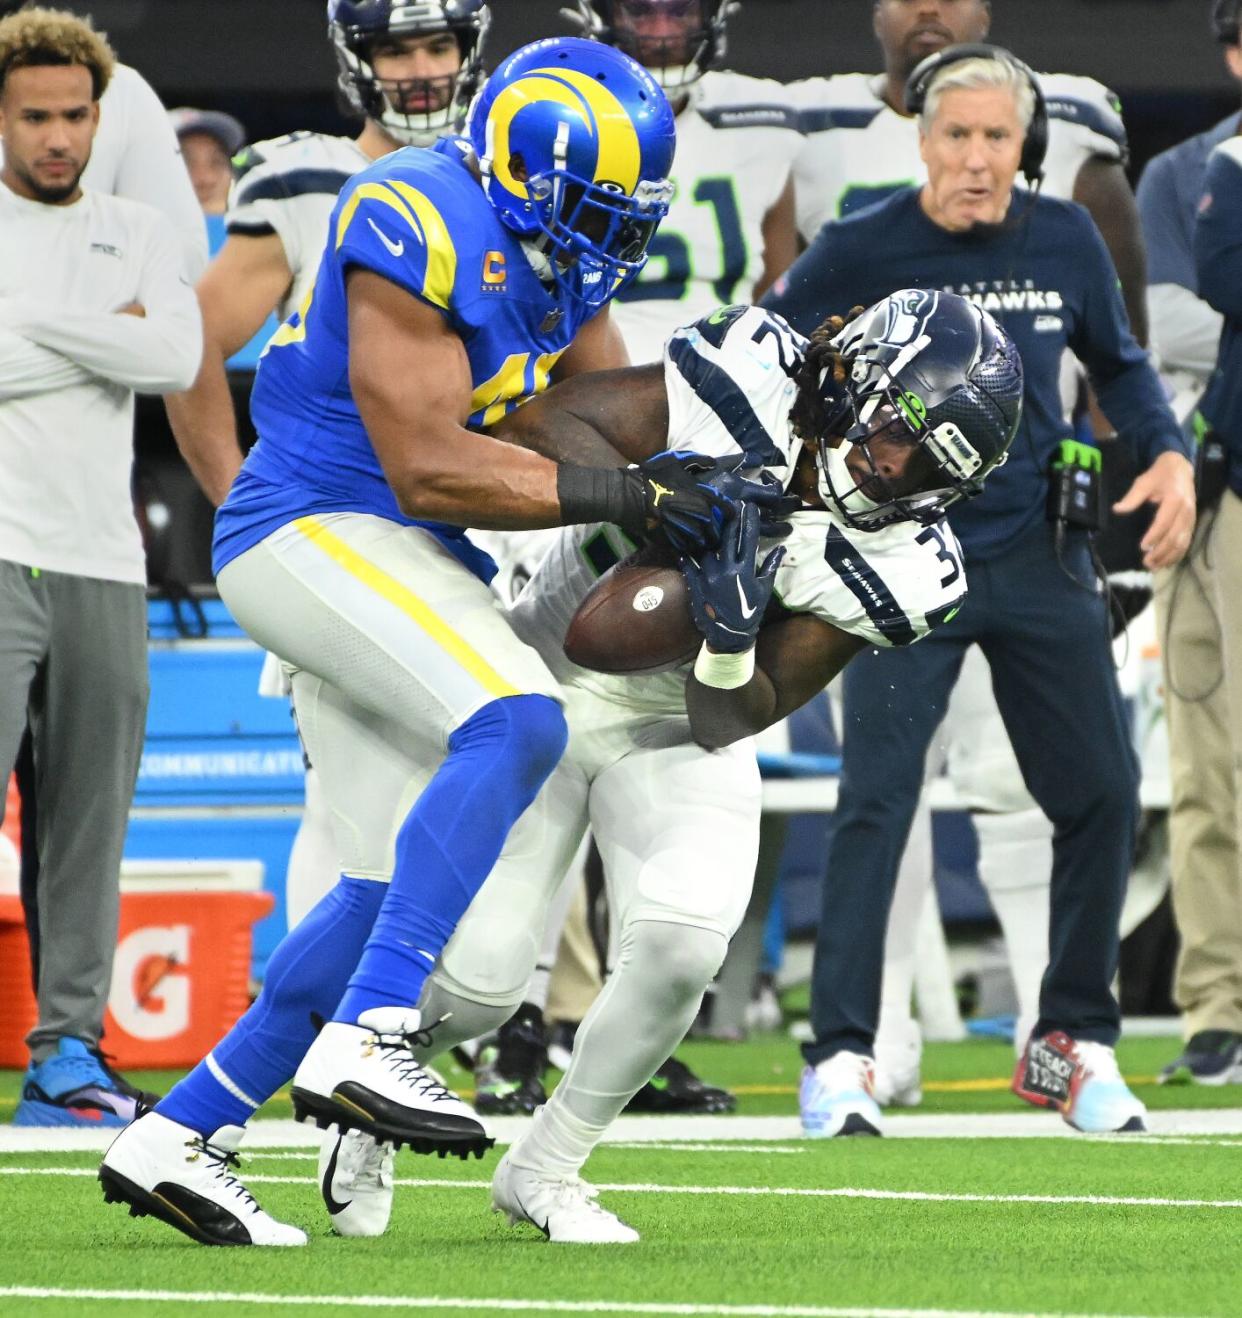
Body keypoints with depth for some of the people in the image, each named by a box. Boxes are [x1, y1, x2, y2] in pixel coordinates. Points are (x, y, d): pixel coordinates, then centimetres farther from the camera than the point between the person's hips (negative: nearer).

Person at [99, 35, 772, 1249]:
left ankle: (177, 1138, 12)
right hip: (313, 529, -10)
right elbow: (430, 467, -22)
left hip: (395, 557, 10)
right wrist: (620, 494, -22)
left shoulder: (558, 260, 10)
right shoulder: (420, 232, -19)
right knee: (513, 726, -29)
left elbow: (611, 421, 15)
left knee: (398, 885, 6)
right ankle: (362, 1043, -31)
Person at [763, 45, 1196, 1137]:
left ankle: (1072, 1044, 18)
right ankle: (841, 1057, -9)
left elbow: (1118, 362, 17)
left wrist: (1167, 456, 1)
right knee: (878, 796, -14)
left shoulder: (1066, 241, 2)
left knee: (1101, 795, 3)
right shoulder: (859, 253, -8)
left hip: (1041, 559, 4)